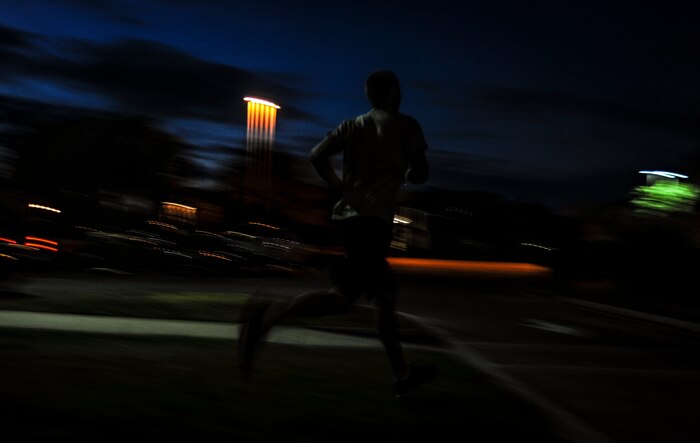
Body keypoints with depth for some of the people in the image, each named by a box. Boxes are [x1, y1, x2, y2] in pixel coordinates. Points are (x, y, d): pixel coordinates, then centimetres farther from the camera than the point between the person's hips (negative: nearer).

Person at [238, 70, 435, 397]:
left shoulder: (352, 125, 16)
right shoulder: (405, 125, 4)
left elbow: (317, 155, 2)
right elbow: (420, 174, 2)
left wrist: (338, 187, 13)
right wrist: (404, 174, 23)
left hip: (346, 216, 7)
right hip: (374, 220, -7)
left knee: (385, 296, 14)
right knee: (343, 296, -16)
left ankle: (402, 375, 22)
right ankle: (270, 314, -33)